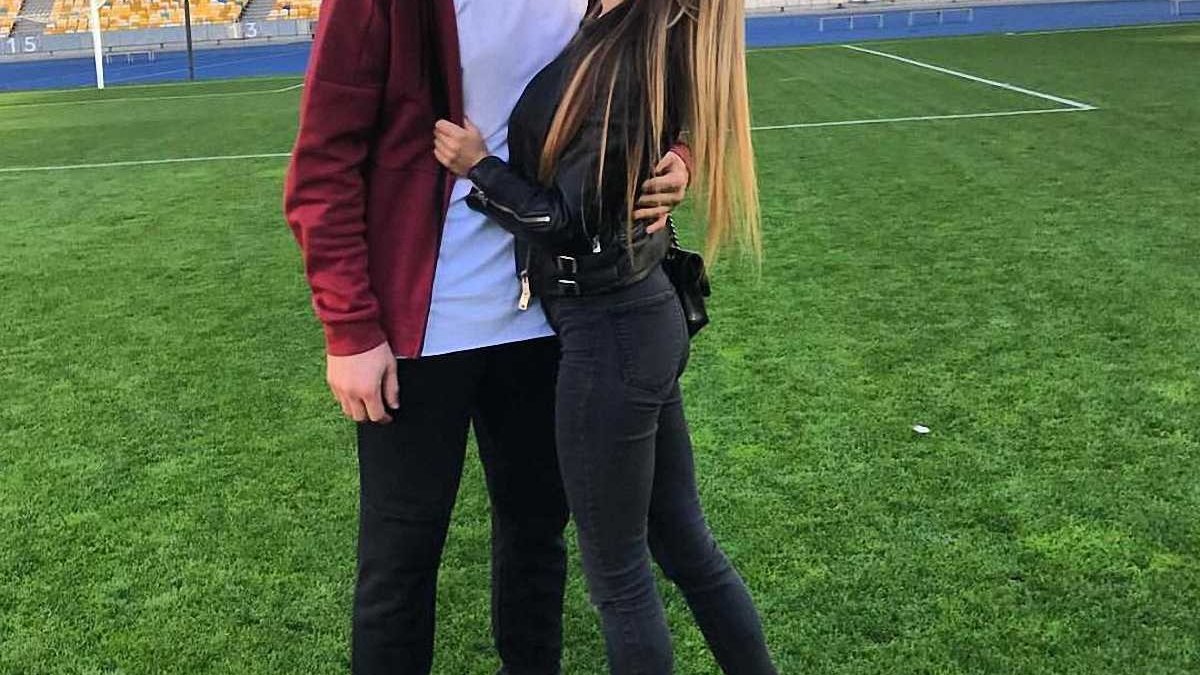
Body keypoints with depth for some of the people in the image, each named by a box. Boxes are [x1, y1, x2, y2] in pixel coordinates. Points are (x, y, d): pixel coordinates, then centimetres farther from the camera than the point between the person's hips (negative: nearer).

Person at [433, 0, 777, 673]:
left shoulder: (617, 57, -21)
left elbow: (570, 225, -17)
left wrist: (478, 166, -10)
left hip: (607, 333, -9)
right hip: (650, 315, 9)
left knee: (618, 573, 9)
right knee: (685, 541, 21)